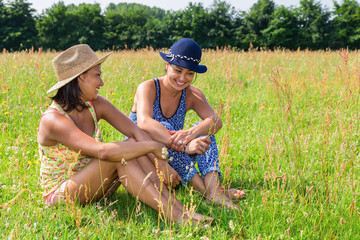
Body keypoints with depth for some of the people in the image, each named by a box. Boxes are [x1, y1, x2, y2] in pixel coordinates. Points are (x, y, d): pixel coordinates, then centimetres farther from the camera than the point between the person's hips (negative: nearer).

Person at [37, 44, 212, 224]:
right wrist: (152, 146, -30)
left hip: (90, 186, 7)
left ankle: (180, 209, -24)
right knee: (118, 156, -29)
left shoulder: (95, 105, -3)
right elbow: (103, 152, -38)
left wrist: (160, 162, -25)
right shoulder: (53, 120, -26)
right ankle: (174, 217, -30)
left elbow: (137, 132, -10)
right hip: (60, 194, -7)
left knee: (134, 144, -16)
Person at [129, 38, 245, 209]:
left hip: (174, 164, 4)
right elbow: (144, 123, -36)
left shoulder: (192, 95, -1)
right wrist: (184, 145, -49)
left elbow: (216, 121, -20)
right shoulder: (148, 88, -15)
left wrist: (192, 133, -44)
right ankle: (203, 190, -36)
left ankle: (213, 188, -38)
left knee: (203, 130, -18)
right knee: (165, 127, -30)